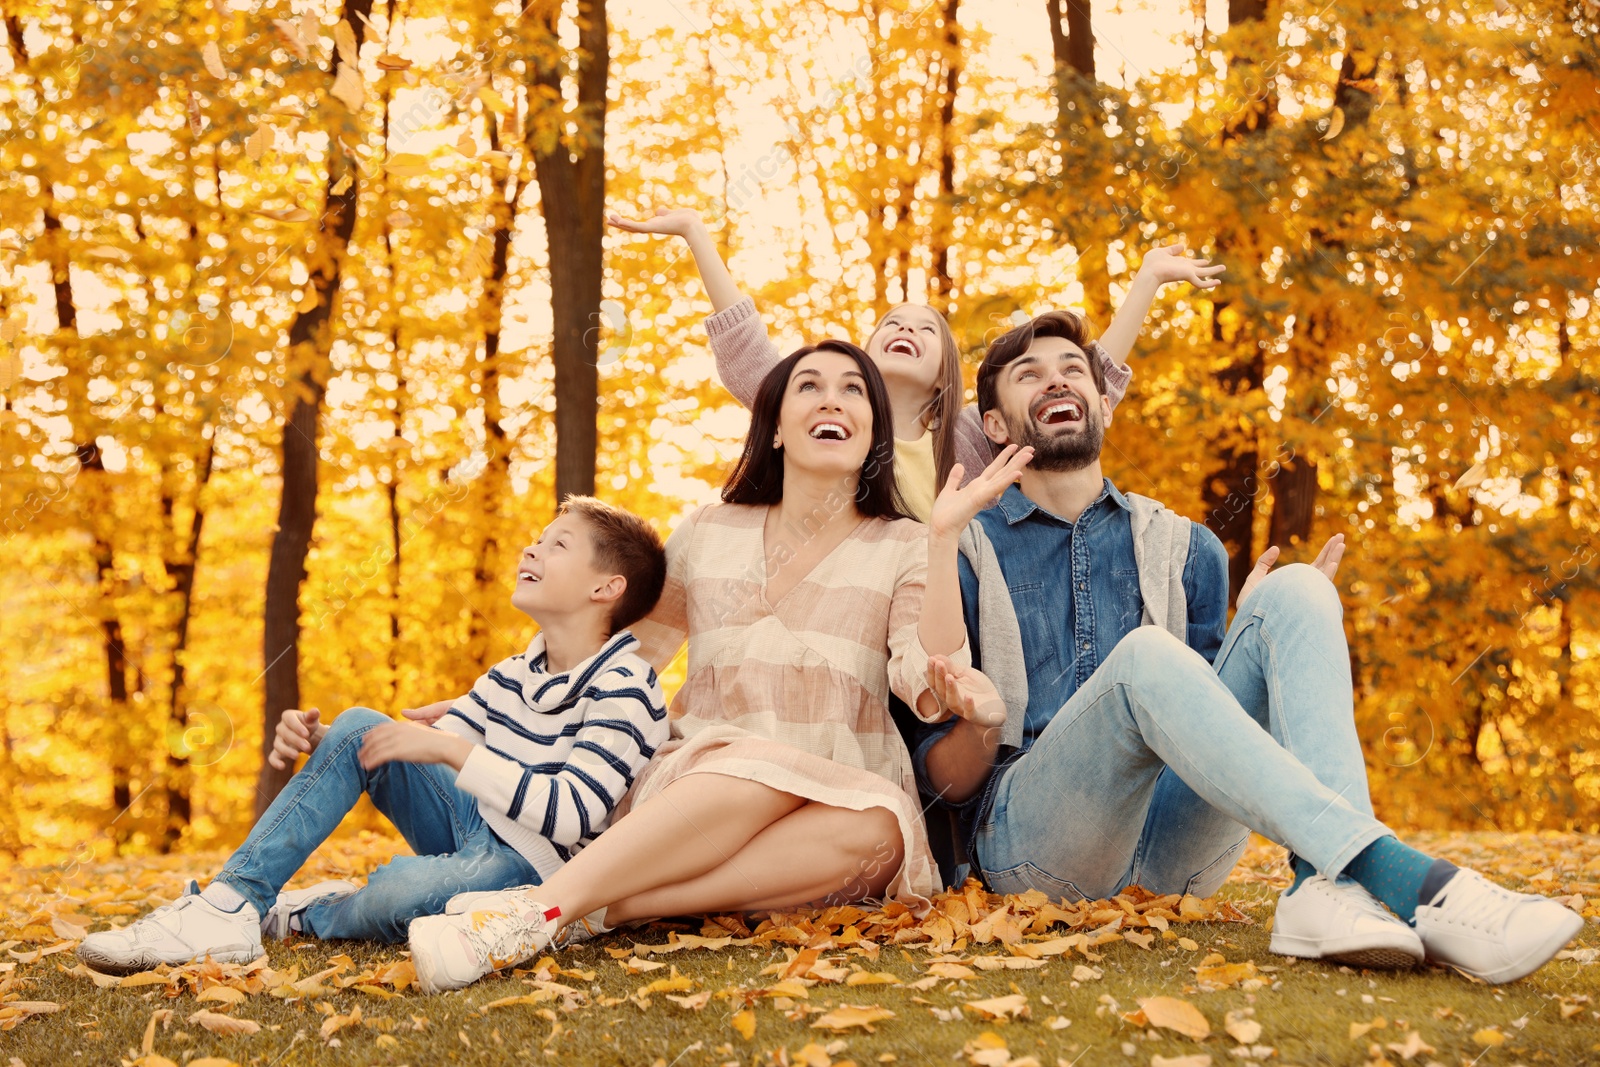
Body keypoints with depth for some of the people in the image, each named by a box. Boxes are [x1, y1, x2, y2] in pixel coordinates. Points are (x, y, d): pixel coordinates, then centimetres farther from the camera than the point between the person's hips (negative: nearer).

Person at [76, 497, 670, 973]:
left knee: (399, 890, -38)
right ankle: (228, 903, -15)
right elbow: (433, 754, 11)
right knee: (359, 727, -7)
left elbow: (572, 815, -27)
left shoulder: (624, 690, -16)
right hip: (469, 827, 8)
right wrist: (319, 743, -7)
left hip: (529, 868, -8)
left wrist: (451, 748, -28)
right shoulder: (511, 676, 12)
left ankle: (299, 917, 0)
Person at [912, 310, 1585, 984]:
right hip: (1030, 832, -3)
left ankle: (1325, 886, -39)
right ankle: (1407, 880, -43)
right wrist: (979, 725, -17)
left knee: (1294, 592, -14)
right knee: (1145, 657, -32)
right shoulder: (963, 555, 10)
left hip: (1175, 851, 3)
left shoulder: (1186, 549, 21)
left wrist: (1268, 627, 6)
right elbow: (944, 778, 7)